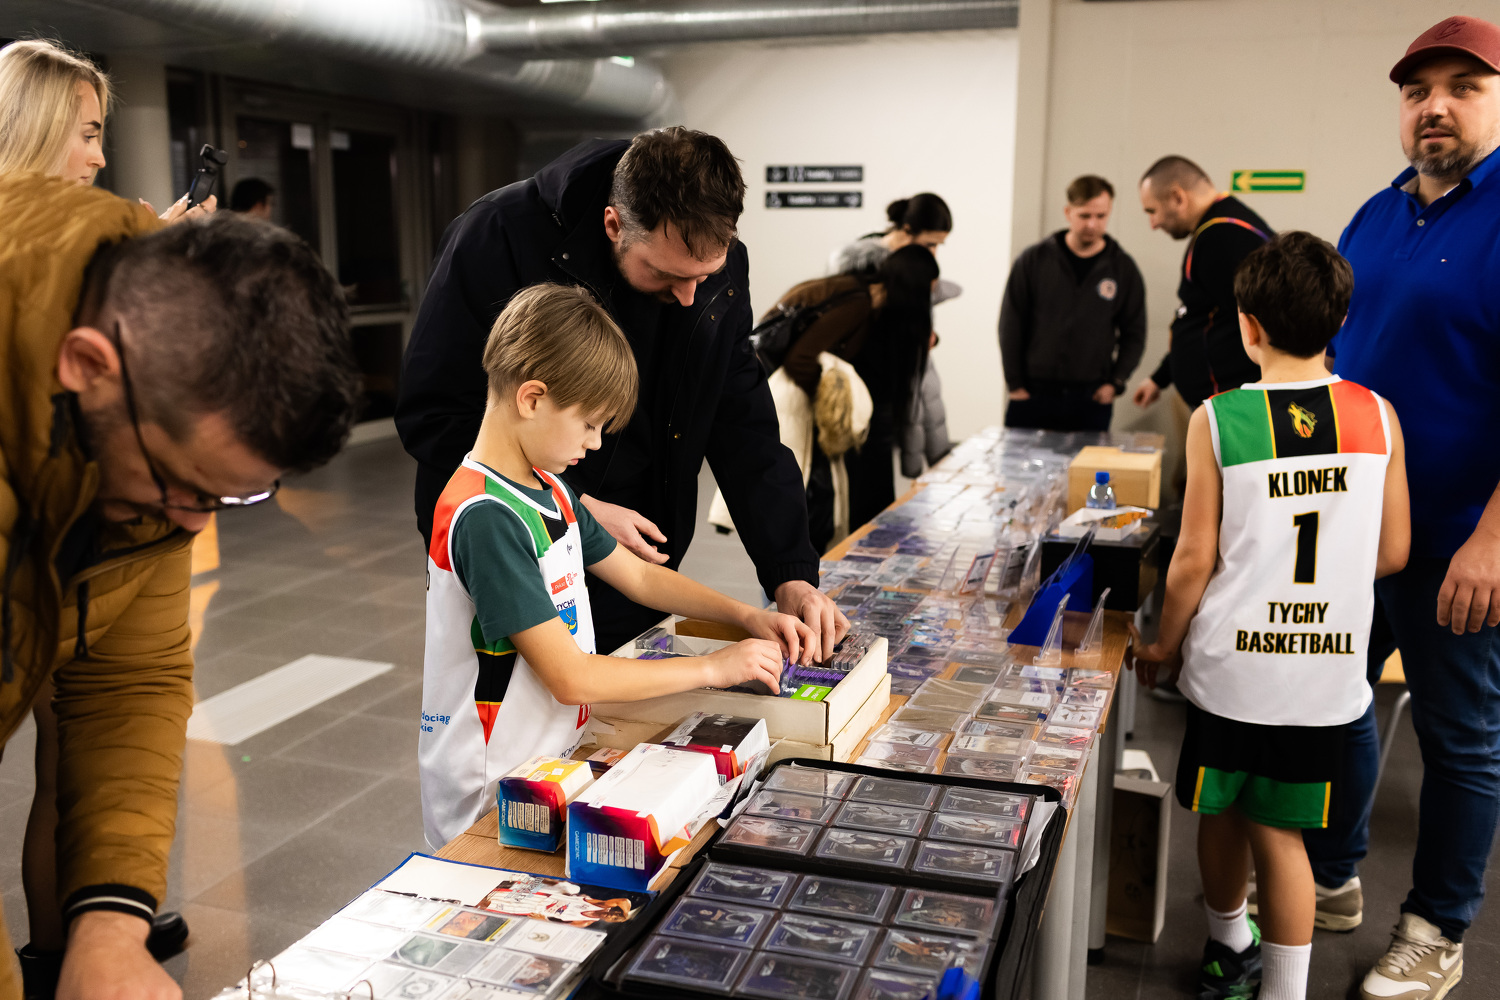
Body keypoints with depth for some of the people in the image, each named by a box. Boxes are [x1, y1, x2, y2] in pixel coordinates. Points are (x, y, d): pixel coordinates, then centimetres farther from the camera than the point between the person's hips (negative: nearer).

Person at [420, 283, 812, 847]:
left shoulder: (549, 489, 8)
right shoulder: (485, 518, -22)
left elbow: (639, 576, 19)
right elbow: (570, 677, -22)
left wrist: (748, 617, 8)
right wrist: (713, 668, -15)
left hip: (553, 764, 8)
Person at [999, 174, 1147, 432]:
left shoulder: (1123, 269, 6)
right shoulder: (1033, 260, 2)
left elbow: (1134, 333, 11)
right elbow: (1011, 324, 3)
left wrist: (1115, 382, 0)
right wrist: (1015, 383, -1)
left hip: (1091, 401, 1)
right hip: (1031, 395, 0)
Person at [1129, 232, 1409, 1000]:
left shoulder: (1217, 421, -12)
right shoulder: (1378, 417, -4)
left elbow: (1195, 559, -9)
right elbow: (1392, 553, 3)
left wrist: (1162, 649, 5)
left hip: (1230, 659, -1)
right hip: (1325, 669, 2)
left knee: (1221, 813, 19)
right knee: (1278, 828, 11)